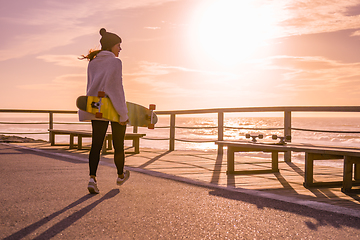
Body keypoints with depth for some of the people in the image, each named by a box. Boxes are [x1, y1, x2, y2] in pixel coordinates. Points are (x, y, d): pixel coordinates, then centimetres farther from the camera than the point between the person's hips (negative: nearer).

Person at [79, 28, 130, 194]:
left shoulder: (92, 63, 9)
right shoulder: (115, 62, -10)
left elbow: (91, 88, 14)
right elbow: (116, 87, -17)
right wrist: (123, 113, -16)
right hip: (115, 109, -5)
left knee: (96, 145, 3)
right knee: (118, 145, 12)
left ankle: (92, 178, -13)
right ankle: (120, 176, 29)